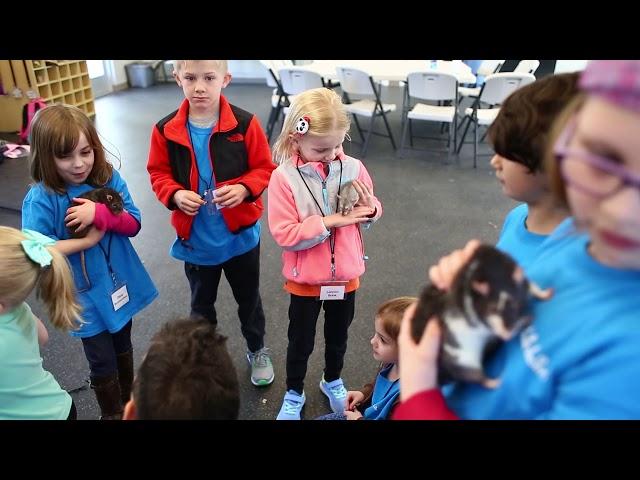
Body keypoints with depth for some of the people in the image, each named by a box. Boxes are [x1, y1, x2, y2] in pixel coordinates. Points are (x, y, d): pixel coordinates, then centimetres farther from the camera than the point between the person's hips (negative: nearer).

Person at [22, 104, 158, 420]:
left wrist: (99, 214, -28)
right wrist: (87, 240, -22)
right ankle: (112, 413, 37)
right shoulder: (40, 199, -20)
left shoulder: (109, 179, -9)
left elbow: (133, 224, -10)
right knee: (103, 364, 9)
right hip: (86, 296, -4)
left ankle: (128, 402, 50)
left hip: (121, 284, 4)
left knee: (123, 349, 25)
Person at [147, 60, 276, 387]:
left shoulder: (244, 124, -15)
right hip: (195, 239, 1)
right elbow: (159, 174, 0)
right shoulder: (166, 130, -10)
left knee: (248, 299, 20)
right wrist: (175, 195, -20)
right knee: (201, 303, 22)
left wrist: (243, 189, -26)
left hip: (240, 235, -1)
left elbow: (265, 168, -8)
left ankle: (257, 351, 45)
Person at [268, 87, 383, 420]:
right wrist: (329, 221, -26)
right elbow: (284, 235, -23)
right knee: (300, 342, 17)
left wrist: (370, 208, -19)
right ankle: (294, 394, 42)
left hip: (345, 275, 3)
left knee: (338, 336, 24)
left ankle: (333, 382, 52)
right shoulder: (284, 178, -20)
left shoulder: (353, 168, -10)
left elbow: (370, 212, 4)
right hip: (305, 279, -3)